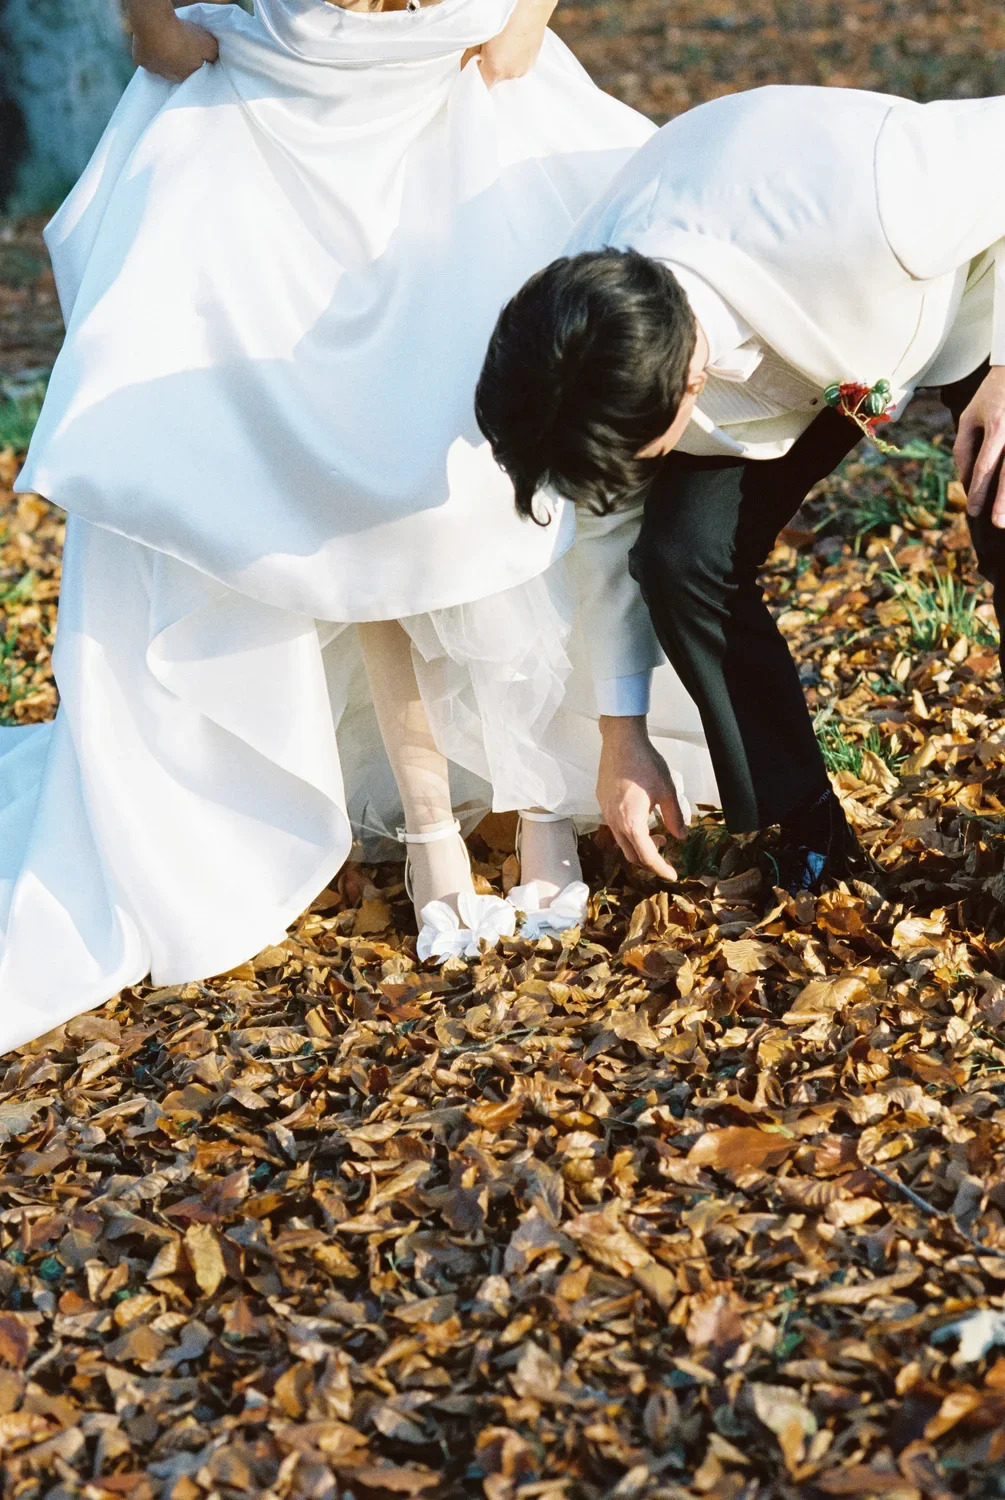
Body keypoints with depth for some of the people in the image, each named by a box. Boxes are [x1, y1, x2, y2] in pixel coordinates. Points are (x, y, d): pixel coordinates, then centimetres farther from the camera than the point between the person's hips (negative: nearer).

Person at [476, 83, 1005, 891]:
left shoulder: (860, 203, -46)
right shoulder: (586, 351, -29)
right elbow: (611, 527, -10)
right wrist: (623, 738, -1)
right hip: (802, 368, 3)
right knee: (678, 558, -18)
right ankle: (811, 832, 2)